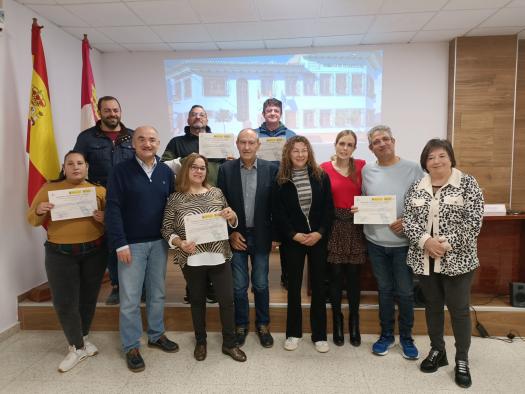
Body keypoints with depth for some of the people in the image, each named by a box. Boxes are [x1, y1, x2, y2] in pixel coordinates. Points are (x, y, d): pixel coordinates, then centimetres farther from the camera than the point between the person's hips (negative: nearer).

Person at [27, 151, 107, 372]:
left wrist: (104, 219, -20)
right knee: (64, 302, 0)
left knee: (88, 298, 12)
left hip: (94, 252, 1)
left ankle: (82, 339, 34)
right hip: (60, 254, 0)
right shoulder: (49, 188, 3)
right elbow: (32, 220, 5)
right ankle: (78, 347, 17)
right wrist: (39, 211, -16)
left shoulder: (99, 190, 2)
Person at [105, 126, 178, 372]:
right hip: (131, 243, -3)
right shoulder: (121, 170, -7)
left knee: (157, 293, 15)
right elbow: (113, 209, -10)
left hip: (159, 242, 4)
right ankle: (131, 346, 20)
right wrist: (120, 243, -14)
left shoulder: (166, 172, 4)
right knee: (130, 298, 5)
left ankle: (156, 335, 32)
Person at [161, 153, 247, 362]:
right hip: (192, 259, -1)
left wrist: (232, 216, -12)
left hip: (219, 256, 1)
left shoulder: (217, 193, 2)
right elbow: (167, 230, -1)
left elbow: (230, 223, 11)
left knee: (227, 300, 7)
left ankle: (229, 343, 26)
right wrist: (180, 243, -19)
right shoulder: (175, 199, -3)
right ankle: (200, 342, 36)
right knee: (197, 301, 15)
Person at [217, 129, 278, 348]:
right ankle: (241, 325, 29)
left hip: (261, 236, 0)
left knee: (261, 285, 11)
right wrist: (230, 233, -6)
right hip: (236, 236, 0)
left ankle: (263, 325, 31)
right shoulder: (226, 169, -3)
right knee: (239, 286, 9)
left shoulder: (270, 169, -3)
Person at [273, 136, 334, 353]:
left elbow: (329, 209, -1)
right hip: (293, 240, 0)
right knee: (294, 286, 9)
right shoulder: (281, 181, -2)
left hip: (318, 238, 1)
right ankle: (293, 333, 24)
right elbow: (278, 214, -4)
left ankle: (319, 335, 21)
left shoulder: (321, 177, 1)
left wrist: (319, 233, -12)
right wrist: (294, 235, -13)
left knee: (318, 286, 8)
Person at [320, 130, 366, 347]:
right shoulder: (324, 168, -2)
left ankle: (354, 322, 27)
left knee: (353, 277, 8)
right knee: (335, 277, 6)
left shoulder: (361, 166, 2)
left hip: (356, 227, 1)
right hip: (333, 227, -1)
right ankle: (337, 322, 24)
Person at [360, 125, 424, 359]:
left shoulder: (413, 169, -5)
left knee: (405, 292, 9)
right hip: (375, 241, 2)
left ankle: (406, 337, 30)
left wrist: (407, 221, -18)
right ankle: (386, 334, 32)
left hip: (403, 241, -2)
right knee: (384, 290, 15)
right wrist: (358, 209, -8)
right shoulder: (367, 171, 3)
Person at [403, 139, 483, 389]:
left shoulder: (467, 184, -4)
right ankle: (437, 351, 32)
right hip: (424, 260, 3)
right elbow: (408, 220, -1)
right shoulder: (416, 188, 5)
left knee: (459, 309, 6)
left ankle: (462, 360, 23)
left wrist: (447, 244, -18)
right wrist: (425, 240, -17)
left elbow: (473, 221, -11)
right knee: (432, 307, 14)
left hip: (457, 260, -3)